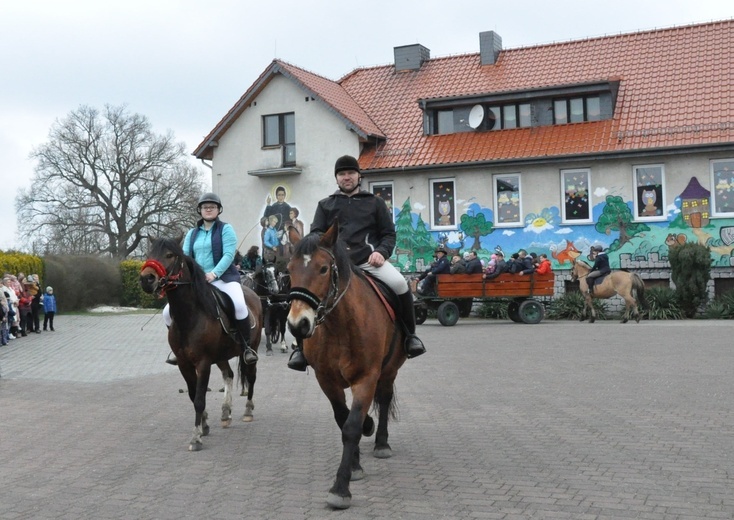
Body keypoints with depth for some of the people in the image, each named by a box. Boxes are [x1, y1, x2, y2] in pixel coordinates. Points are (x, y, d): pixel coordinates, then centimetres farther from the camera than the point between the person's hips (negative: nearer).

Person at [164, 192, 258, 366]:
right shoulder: (193, 233, 16)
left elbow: (228, 255, -11)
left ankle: (247, 347, -19)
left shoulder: (225, 229, 1)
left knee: (239, 305, -35)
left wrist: (214, 274, -25)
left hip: (224, 278, -5)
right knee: (169, 312, -6)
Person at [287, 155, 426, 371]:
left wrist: (381, 251, -7)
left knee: (399, 284, -26)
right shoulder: (325, 205, 22)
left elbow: (389, 234, 15)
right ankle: (303, 345, -10)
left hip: (368, 258, -1)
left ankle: (409, 335, -5)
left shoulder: (375, 203, 20)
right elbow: (315, 233, 13)